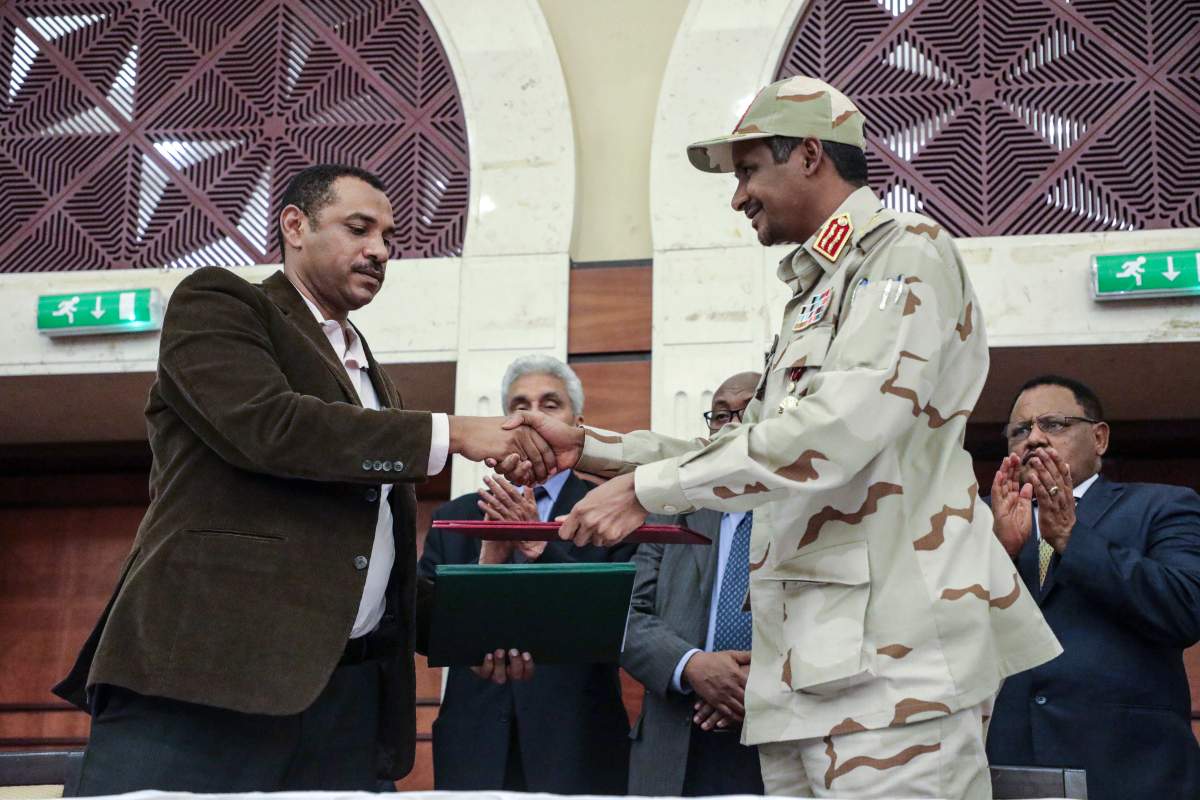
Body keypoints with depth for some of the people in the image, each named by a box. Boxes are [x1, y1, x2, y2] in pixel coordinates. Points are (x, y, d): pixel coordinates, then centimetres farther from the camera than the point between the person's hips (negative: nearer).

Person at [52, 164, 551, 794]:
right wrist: (452, 433, -13)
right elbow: (266, 424, -15)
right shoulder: (215, 302, 4)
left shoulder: (371, 377, 26)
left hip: (350, 694, 7)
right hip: (205, 675, -6)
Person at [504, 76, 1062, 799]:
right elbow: (750, 446, 25)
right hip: (807, 663, 9)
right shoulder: (816, 291, 24)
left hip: (889, 657, -9)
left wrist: (647, 489, -14)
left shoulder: (908, 252, -5)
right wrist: (589, 448, 17)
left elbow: (837, 430, -19)